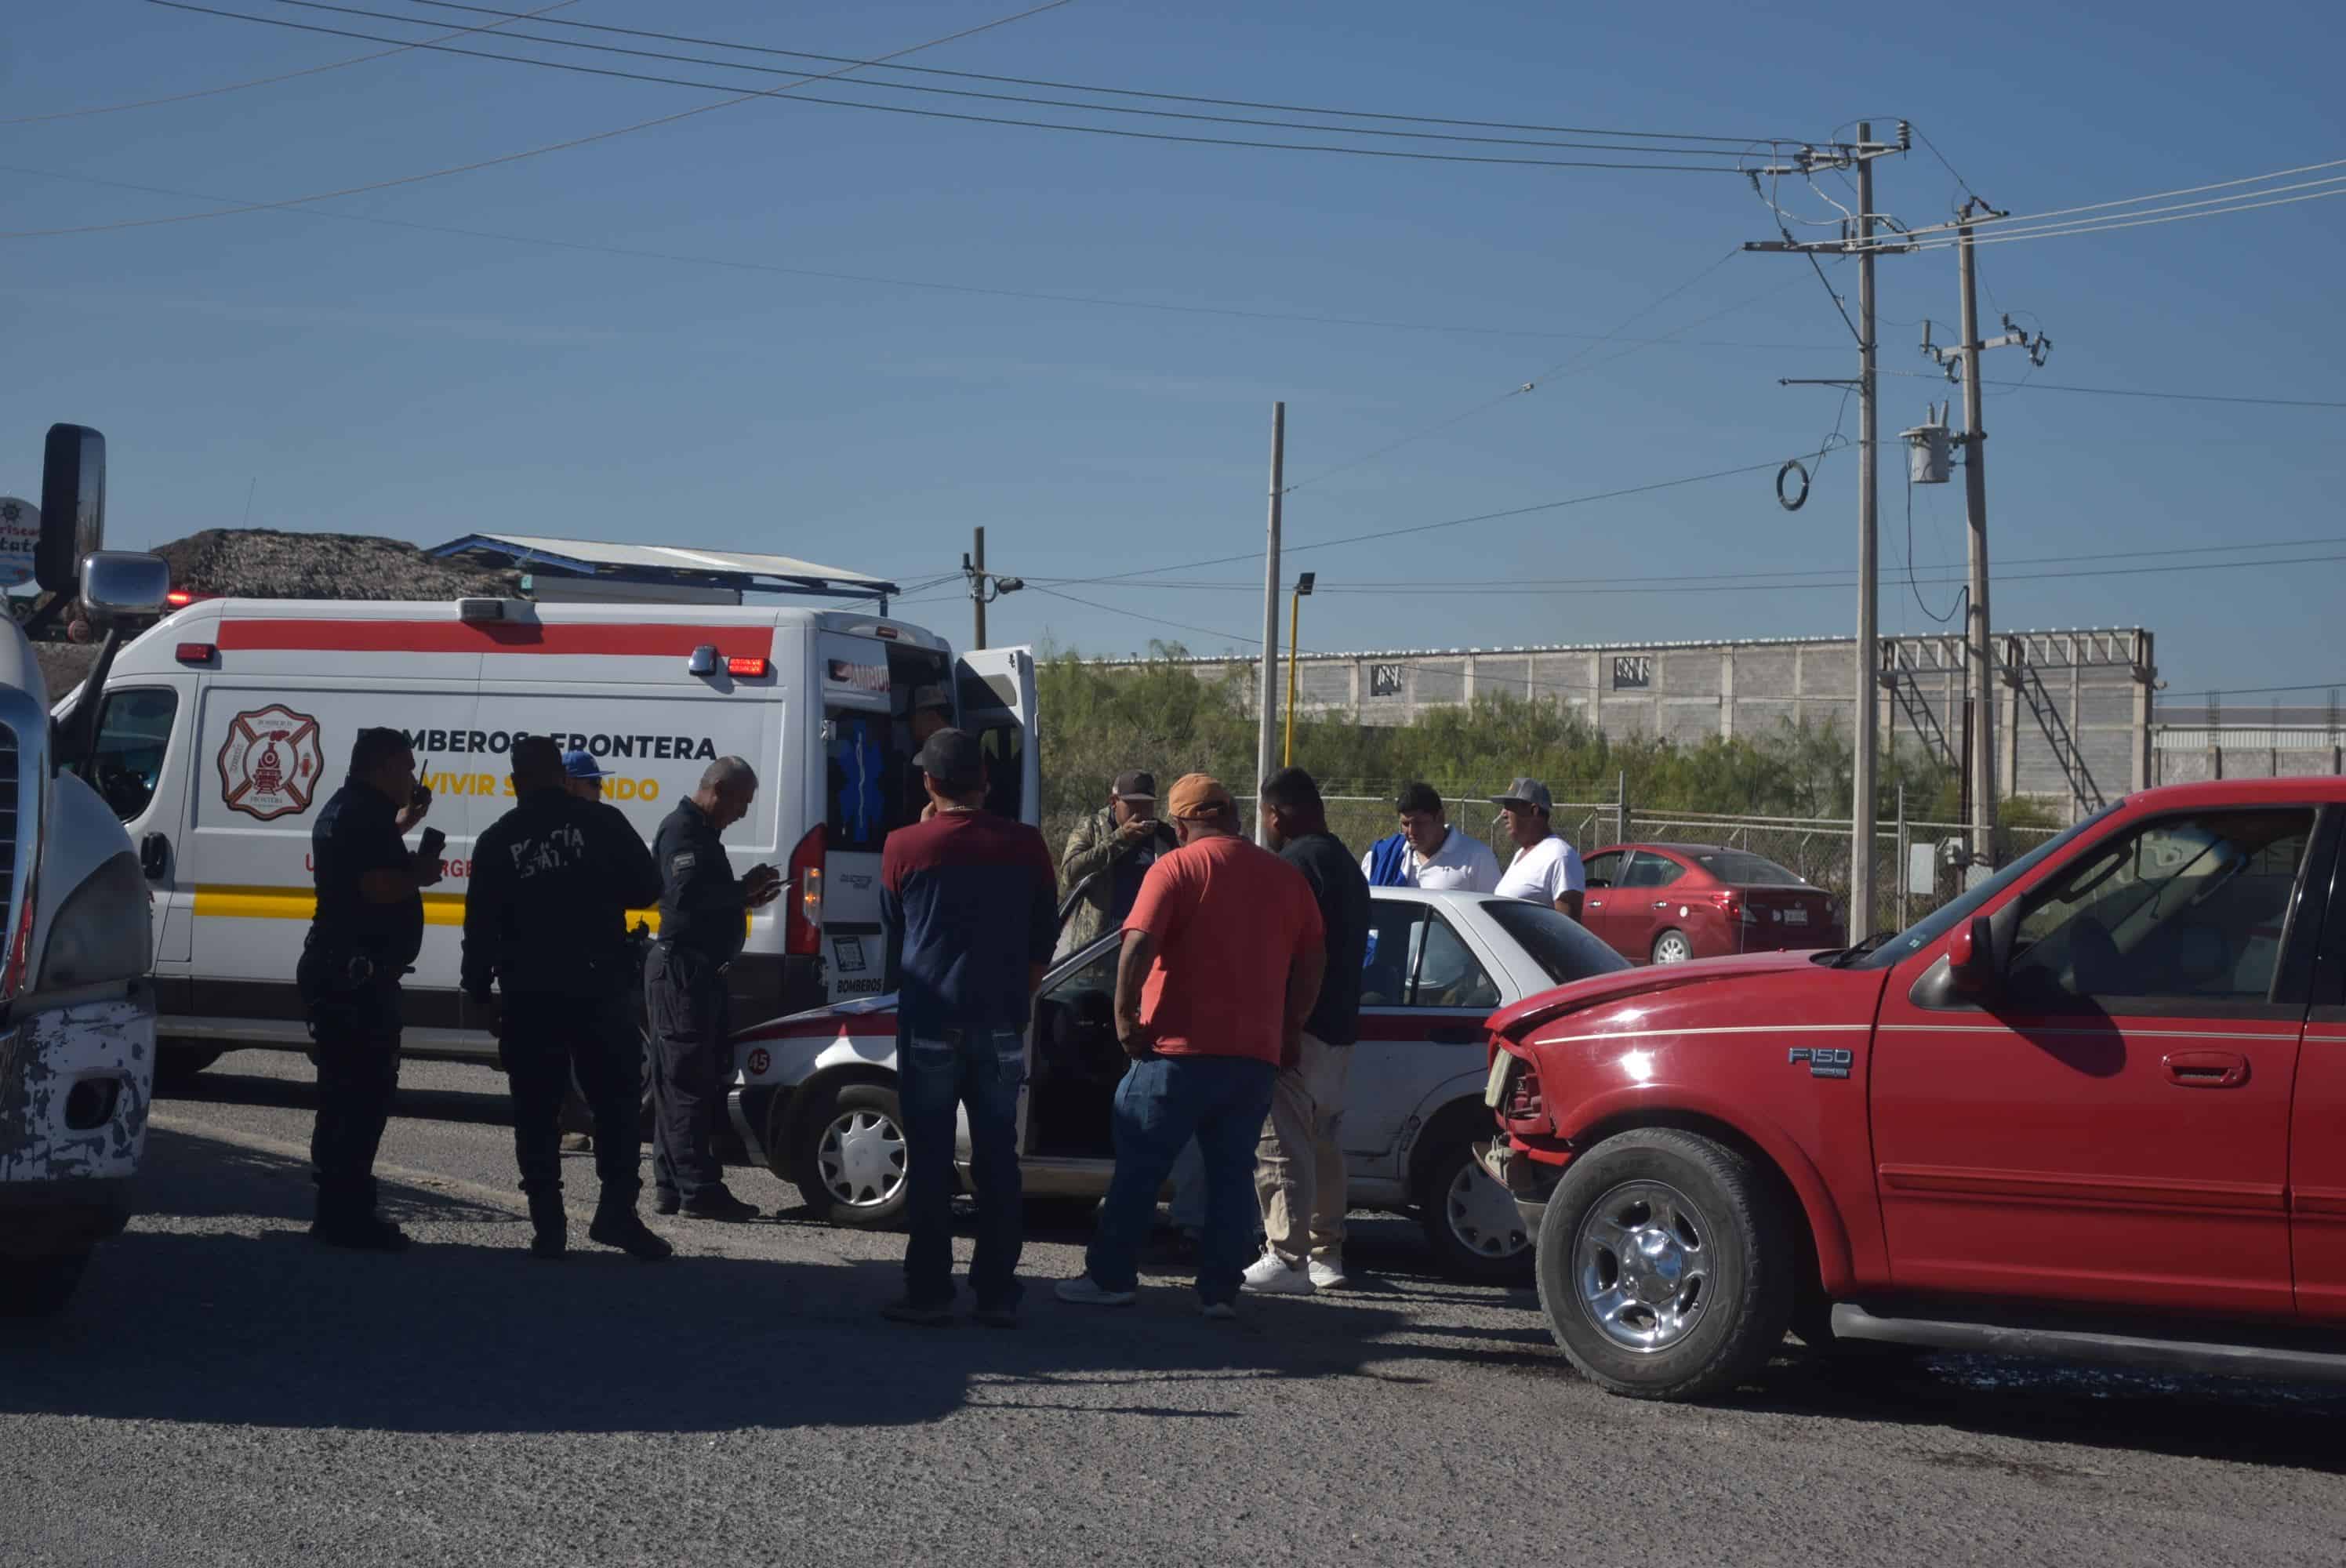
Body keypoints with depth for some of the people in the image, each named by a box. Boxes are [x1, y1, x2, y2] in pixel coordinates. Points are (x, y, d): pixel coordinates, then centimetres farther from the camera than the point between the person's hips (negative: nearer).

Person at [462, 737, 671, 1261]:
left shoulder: (498, 840, 3)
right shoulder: (603, 822, -2)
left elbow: (480, 924, 3)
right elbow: (647, 887, 1)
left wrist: (478, 987, 12)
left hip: (528, 996, 1)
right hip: (599, 987, -1)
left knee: (536, 1113, 7)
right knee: (615, 1102, 7)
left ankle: (548, 1226, 4)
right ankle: (617, 1212, -2)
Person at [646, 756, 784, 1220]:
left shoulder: (700, 832, 21)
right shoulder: (682, 830, -12)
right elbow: (686, 895, -25)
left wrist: (745, 896, 9)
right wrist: (744, 891, -15)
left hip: (699, 971, 11)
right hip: (681, 968, -11)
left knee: (681, 1081, 11)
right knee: (689, 1081, -10)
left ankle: (673, 1188, 15)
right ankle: (699, 1190, -10)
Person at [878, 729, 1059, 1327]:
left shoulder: (905, 847, -6)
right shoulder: (1025, 846, 0)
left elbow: (891, 931, 9)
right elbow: (1044, 941, 8)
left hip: (929, 1023, -2)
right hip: (1000, 1024, 2)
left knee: (929, 1161, 3)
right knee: (997, 1160, 8)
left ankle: (929, 1293, 2)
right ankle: (998, 1294, 7)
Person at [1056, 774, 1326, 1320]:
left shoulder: (1176, 869, -6)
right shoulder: (1285, 876, 10)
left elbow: (1138, 947, -17)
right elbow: (1313, 962, 12)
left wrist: (1126, 1015, -8)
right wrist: (1290, 1030, 18)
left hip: (1180, 1049, -4)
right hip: (1257, 1052, 4)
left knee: (1139, 1168, 5)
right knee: (1232, 1173, 9)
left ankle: (1111, 1278, 8)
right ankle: (1220, 1291, 5)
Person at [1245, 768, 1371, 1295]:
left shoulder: (1296, 862, -13)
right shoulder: (1346, 865, 19)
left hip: (1299, 1028, -10)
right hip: (1340, 1027, 10)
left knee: (1282, 1147, -8)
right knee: (1323, 1146, 16)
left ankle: (1288, 1260, -11)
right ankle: (1326, 1255, 21)